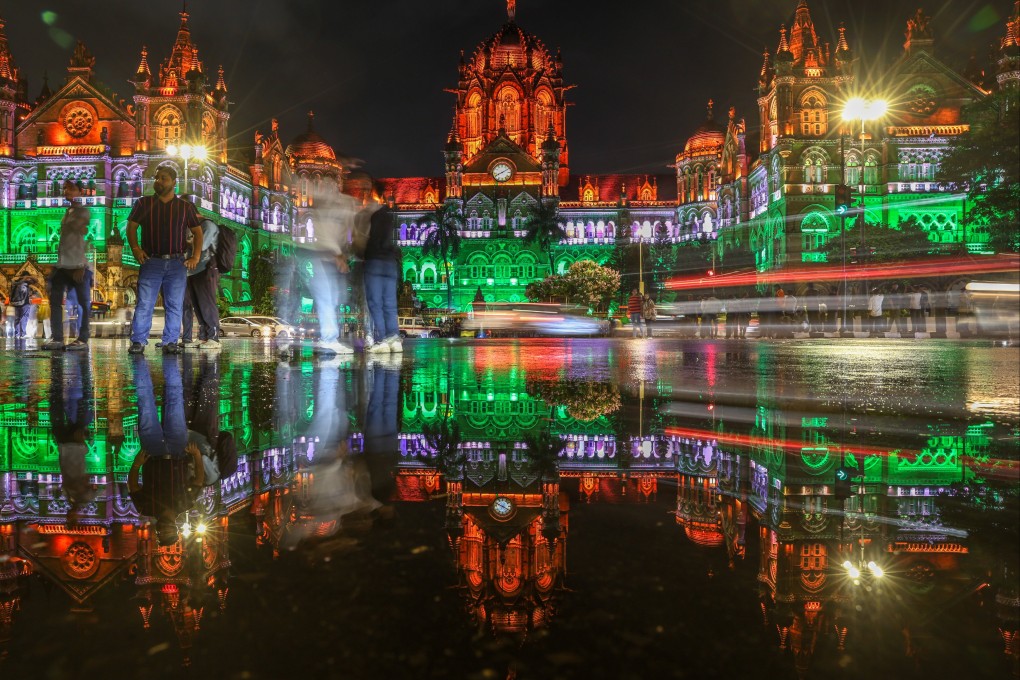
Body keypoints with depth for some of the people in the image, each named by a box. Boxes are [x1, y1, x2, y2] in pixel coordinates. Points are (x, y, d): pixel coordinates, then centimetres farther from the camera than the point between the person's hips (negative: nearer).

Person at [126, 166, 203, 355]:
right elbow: (131, 227, 11)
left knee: (175, 305, 2)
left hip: (177, 263, 1)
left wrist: (195, 257, 1)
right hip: (151, 261, 0)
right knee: (144, 303, -4)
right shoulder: (144, 203, 8)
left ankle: (170, 342, 9)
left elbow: (197, 232, 11)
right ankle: (138, 342, 1)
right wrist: (135, 248, -5)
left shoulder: (185, 207, 9)